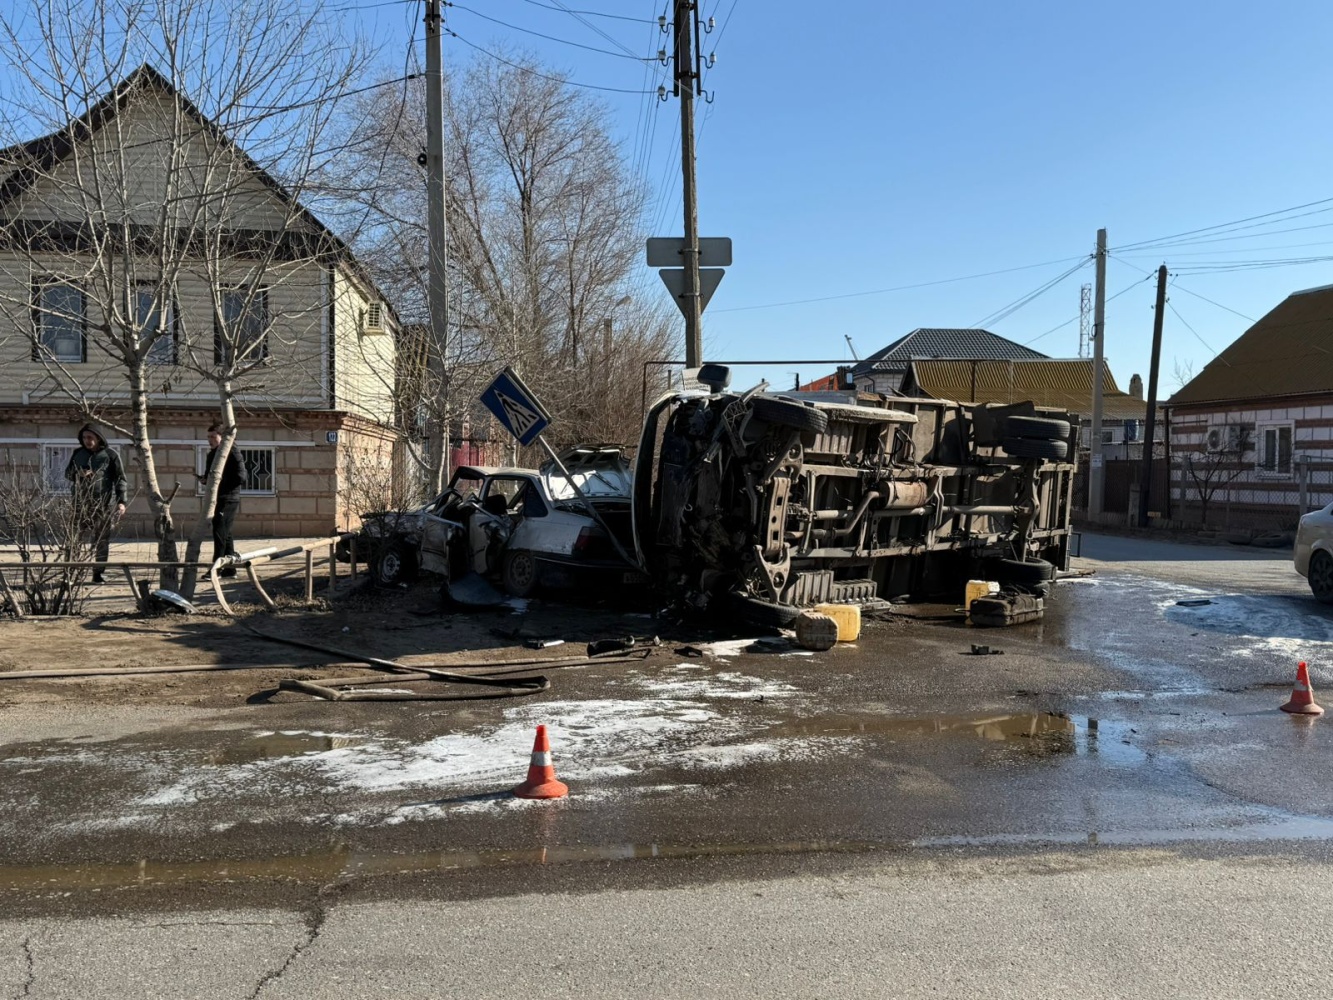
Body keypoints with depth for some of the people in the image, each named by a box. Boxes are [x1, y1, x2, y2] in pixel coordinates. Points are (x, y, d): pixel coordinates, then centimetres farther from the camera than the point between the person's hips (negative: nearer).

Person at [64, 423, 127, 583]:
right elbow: (67, 473, 19)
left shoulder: (110, 455, 1)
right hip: (80, 504, 3)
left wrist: (121, 501, -10)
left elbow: (120, 479, -1)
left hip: (102, 504, -3)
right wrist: (77, 473, -6)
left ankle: (98, 573, 7)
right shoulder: (78, 453, 12)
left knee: (102, 540, 1)